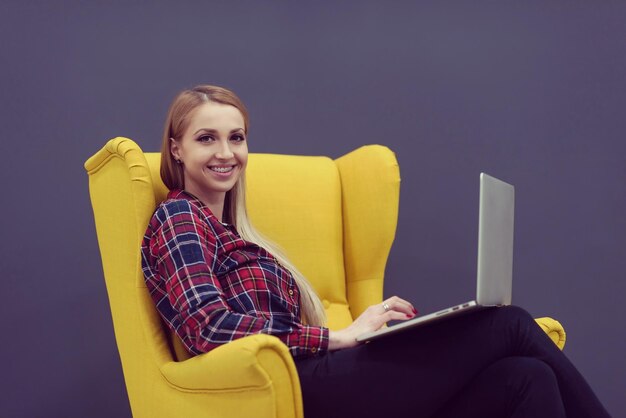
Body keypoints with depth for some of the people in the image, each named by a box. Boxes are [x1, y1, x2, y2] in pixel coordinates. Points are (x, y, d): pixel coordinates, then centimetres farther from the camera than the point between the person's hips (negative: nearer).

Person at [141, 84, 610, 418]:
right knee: (508, 324, -9)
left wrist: (360, 327, -1)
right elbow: (208, 326, -14)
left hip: (305, 379, 8)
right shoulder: (179, 218, 3)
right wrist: (340, 336, -13)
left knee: (526, 379, -10)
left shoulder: (228, 229, 28)